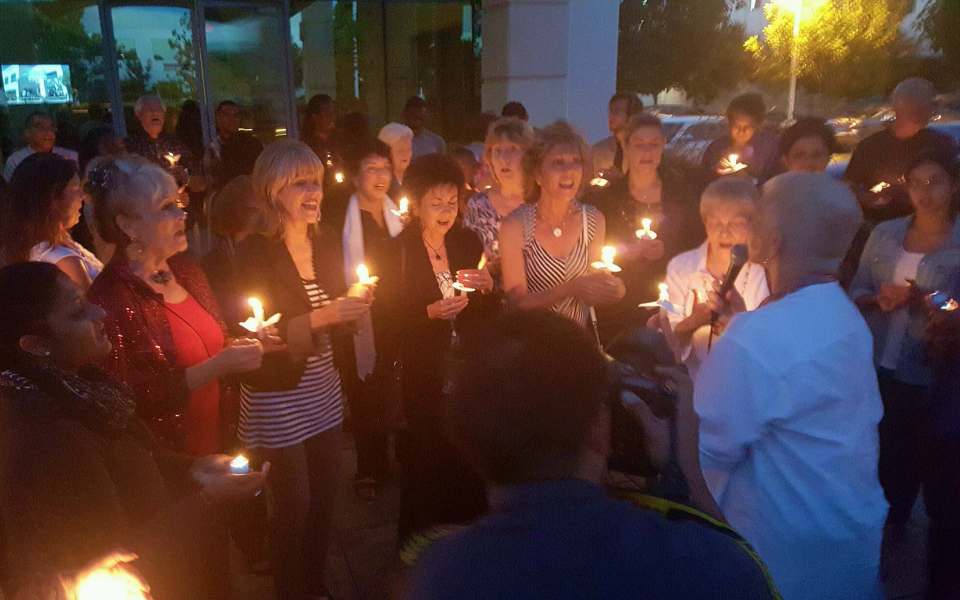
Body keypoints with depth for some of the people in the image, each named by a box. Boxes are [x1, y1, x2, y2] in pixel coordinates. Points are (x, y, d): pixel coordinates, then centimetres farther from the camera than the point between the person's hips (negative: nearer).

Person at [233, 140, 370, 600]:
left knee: (325, 501, 15)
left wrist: (353, 309, -9)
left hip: (325, 392, 6)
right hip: (277, 399, -5)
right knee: (293, 507, 6)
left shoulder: (326, 242, 4)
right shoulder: (255, 253, -14)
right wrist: (321, 317, -24)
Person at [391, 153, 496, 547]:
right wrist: (430, 313, -22)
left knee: (469, 476, 7)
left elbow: (490, 311, 11)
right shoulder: (397, 251, -6)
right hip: (422, 382, -3)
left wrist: (487, 286, -9)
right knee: (423, 477, 4)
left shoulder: (469, 243, 6)